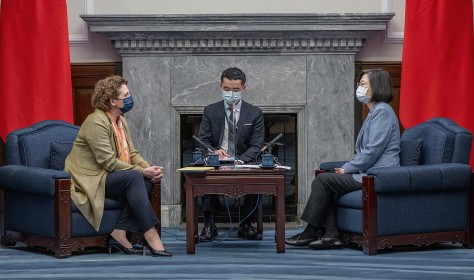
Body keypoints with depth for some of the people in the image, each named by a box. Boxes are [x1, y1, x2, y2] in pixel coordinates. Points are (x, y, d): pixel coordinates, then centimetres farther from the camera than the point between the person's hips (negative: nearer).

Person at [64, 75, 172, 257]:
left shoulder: (121, 121, 12)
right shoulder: (97, 122, -17)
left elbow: (132, 153, 10)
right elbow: (109, 162, -22)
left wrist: (149, 168, -11)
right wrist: (142, 171, -21)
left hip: (106, 176, 9)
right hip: (88, 179, -9)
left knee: (146, 180, -16)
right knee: (134, 177, -29)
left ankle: (119, 234, -19)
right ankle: (151, 237, -35)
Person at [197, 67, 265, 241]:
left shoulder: (254, 113, 7)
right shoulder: (210, 111, 9)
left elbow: (256, 146, 0)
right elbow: (202, 141, 4)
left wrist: (240, 161, -20)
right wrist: (214, 152, -20)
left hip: (243, 164, 0)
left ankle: (246, 225, -12)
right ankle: (209, 225, -20)